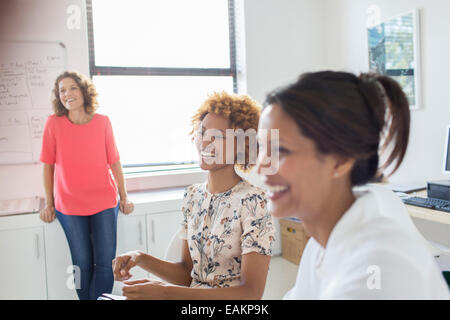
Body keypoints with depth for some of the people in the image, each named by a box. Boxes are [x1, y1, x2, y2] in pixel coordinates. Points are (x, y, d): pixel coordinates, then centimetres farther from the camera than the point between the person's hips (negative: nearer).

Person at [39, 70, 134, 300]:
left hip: (105, 203, 1)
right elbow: (48, 165, 2)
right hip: (69, 206, 0)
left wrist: (124, 198, 6)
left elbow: (114, 162, 3)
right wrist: (49, 203, 5)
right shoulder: (54, 123, -5)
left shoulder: (102, 122, -3)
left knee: (105, 262, 1)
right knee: (82, 264, 9)